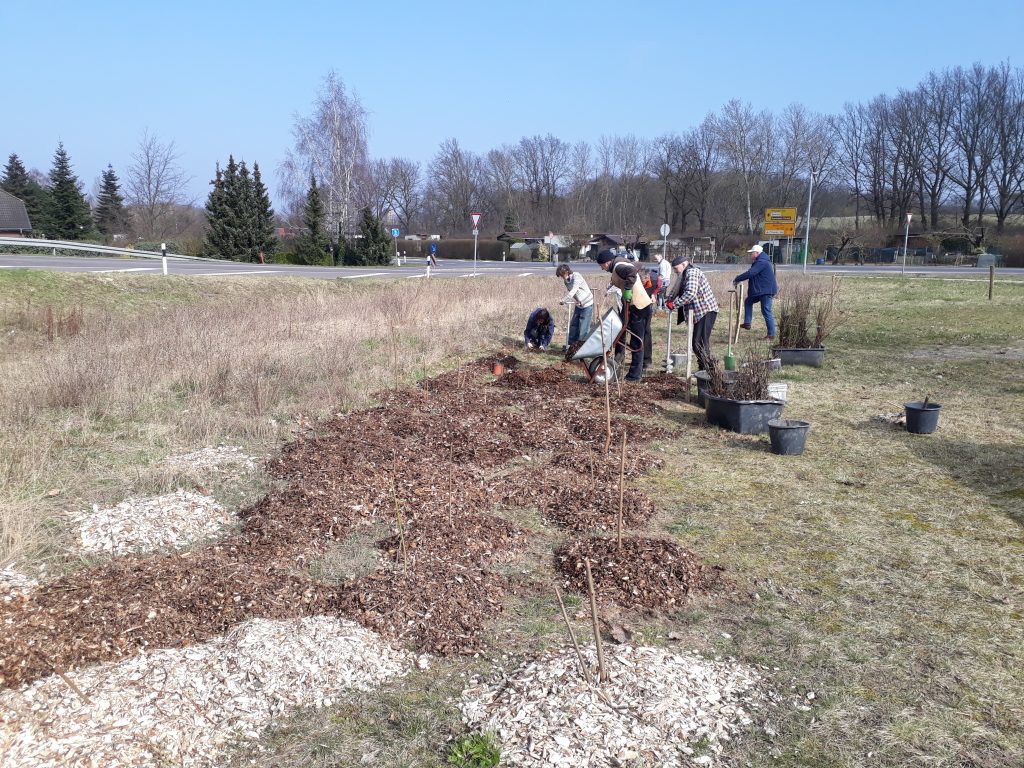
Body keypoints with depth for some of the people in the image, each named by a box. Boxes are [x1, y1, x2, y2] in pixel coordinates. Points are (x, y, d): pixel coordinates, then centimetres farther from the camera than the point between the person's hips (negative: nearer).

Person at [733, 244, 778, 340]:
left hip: (766, 291, -11)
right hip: (759, 290, 11)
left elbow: (750, 273, -25)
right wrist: (739, 279, 7)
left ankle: (771, 334, -3)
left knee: (766, 312, -7)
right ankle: (747, 323, 19)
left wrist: (737, 279, -17)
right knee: (748, 301, 20)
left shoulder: (762, 262, -18)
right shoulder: (760, 261, 17)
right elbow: (751, 273, 19)